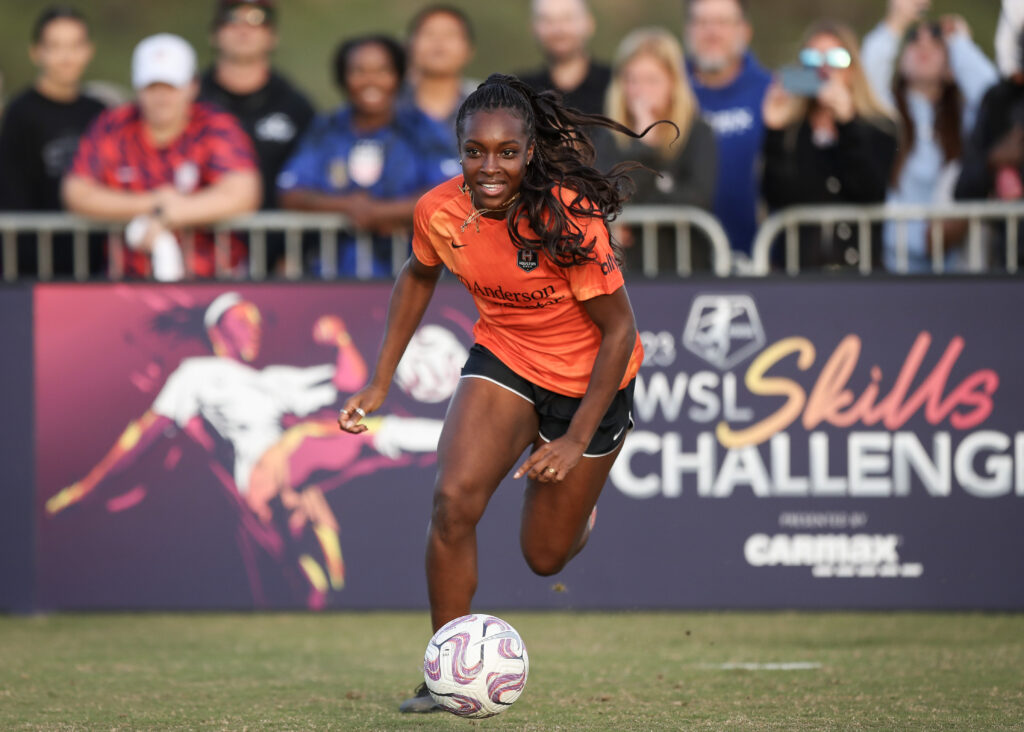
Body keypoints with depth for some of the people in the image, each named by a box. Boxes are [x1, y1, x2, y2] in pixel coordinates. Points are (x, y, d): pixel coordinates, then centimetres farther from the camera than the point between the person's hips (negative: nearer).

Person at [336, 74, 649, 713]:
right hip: (504, 357, 3)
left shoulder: (567, 217, -32)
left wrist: (576, 440, -23)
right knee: (454, 500, -22)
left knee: (545, 555, 9)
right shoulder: (441, 212, -18)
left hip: (589, 377, -3)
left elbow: (620, 329, -22)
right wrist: (380, 383, 5)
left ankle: (579, 509, 47)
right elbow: (420, 276, 7)